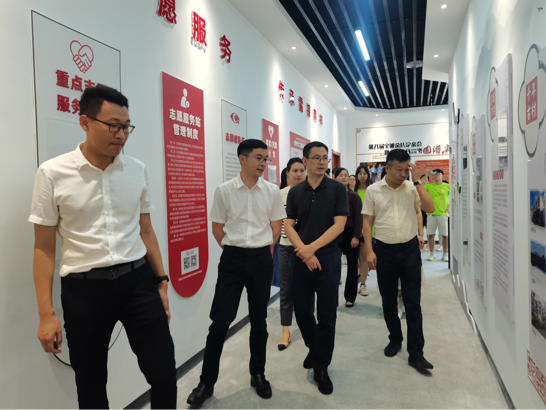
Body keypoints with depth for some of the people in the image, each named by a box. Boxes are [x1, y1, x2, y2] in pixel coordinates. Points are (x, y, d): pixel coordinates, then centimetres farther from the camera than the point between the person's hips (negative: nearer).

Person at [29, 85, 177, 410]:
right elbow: (44, 247, -3)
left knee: (164, 374, 5)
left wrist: (161, 283, 10)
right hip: (83, 288, -1)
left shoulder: (137, 170, 1)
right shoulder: (53, 174, -6)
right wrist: (46, 313, -3)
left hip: (138, 281, 2)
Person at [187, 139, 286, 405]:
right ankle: (207, 381, 18)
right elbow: (217, 228, 3)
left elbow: (276, 228, 7)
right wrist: (235, 252, 4)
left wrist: (261, 253, 7)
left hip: (262, 260, 2)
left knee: (258, 320, 13)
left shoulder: (272, 191, 0)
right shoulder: (224, 191, -4)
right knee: (220, 321, 1)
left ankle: (258, 374, 32)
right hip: (232, 259, -1)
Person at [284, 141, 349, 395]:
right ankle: (314, 349, 38)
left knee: (327, 316, 3)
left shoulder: (337, 189, -2)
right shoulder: (295, 192, 5)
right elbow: (288, 225, 0)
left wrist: (312, 248, -17)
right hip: (300, 259, 3)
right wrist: (304, 252, -15)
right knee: (301, 311, 11)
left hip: (328, 258, -2)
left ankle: (321, 367, 21)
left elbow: (339, 225, -9)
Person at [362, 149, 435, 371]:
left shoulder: (412, 188, 0)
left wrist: (417, 181, -13)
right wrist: (369, 251, -7)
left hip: (410, 249, 0)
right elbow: (367, 222, 0)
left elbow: (430, 208, -11)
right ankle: (395, 339, 32)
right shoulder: (373, 190, -2)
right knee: (388, 300, 12)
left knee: (413, 302, 2)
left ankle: (416, 352, 10)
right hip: (384, 250, 0)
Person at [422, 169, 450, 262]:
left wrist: (449, 206, 0)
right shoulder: (429, 186, 8)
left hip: (442, 213, -1)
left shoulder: (447, 186, 5)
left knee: (445, 235, 0)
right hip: (431, 213, 1)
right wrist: (425, 176, -3)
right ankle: (432, 254, 13)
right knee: (431, 234, 3)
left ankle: (445, 254, 12)